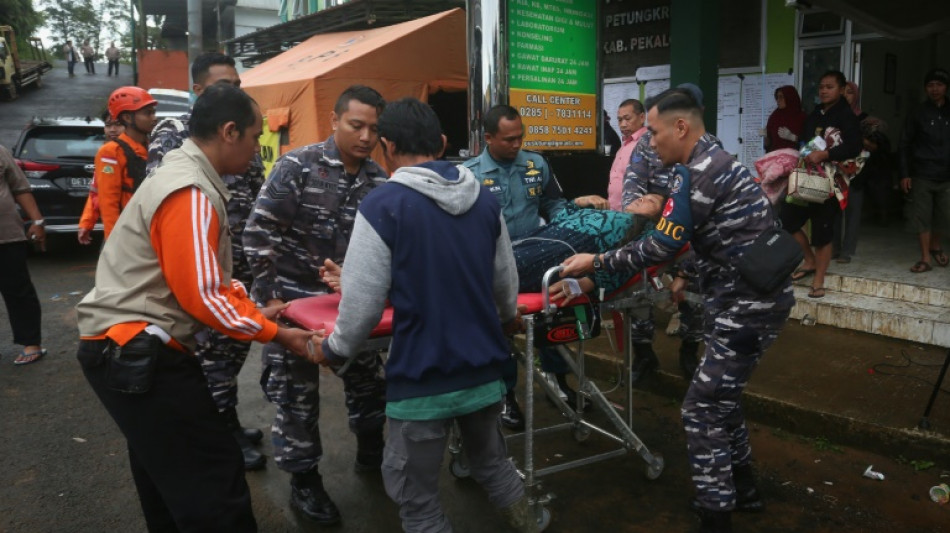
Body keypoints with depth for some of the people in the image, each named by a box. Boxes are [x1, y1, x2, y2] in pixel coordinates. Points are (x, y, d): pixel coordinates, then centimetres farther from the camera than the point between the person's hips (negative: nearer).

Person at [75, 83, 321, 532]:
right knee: (213, 480, -6)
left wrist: (255, 312, 12)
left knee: (170, 479, 23)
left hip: (129, 349, 11)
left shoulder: (182, 176, 13)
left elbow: (208, 276, 19)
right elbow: (201, 296, -20)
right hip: (137, 354, -11)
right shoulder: (190, 195, -20)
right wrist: (276, 335, -11)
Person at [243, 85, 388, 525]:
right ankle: (304, 480, 24)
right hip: (294, 298, -4)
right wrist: (269, 296, -16)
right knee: (296, 394, 6)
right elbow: (258, 233, -15)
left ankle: (370, 454, 39)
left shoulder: (379, 180, -2)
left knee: (369, 379, 15)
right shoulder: (297, 166, -15)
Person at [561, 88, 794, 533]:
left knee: (702, 409, -4)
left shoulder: (698, 172, -19)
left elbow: (662, 247, -18)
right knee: (720, 396, 21)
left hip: (748, 304, -10)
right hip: (749, 297, 10)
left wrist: (597, 262, -10)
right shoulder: (712, 160, 13)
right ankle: (741, 489, 35)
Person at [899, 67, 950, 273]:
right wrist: (905, 174, -4)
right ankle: (925, 258, 8)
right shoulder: (918, 114, 4)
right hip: (922, 176, -1)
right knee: (922, 217, 0)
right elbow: (905, 145, 3)